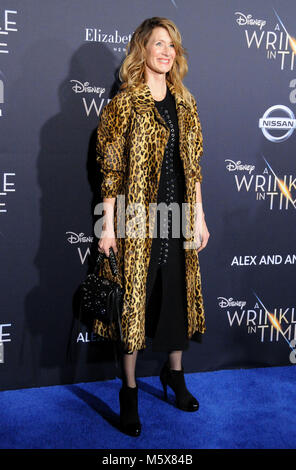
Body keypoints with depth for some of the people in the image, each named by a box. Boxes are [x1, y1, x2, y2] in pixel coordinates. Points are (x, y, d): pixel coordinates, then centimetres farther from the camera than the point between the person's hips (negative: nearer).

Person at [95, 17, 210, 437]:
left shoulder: (185, 103, 10)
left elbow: (193, 165, 11)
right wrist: (108, 227, -11)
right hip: (138, 218, -5)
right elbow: (111, 170, -8)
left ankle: (175, 373, 35)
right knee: (135, 295, 3)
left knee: (179, 293, 13)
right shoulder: (124, 104, -5)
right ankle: (129, 391, 20)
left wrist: (199, 217, 10)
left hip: (178, 217, 5)